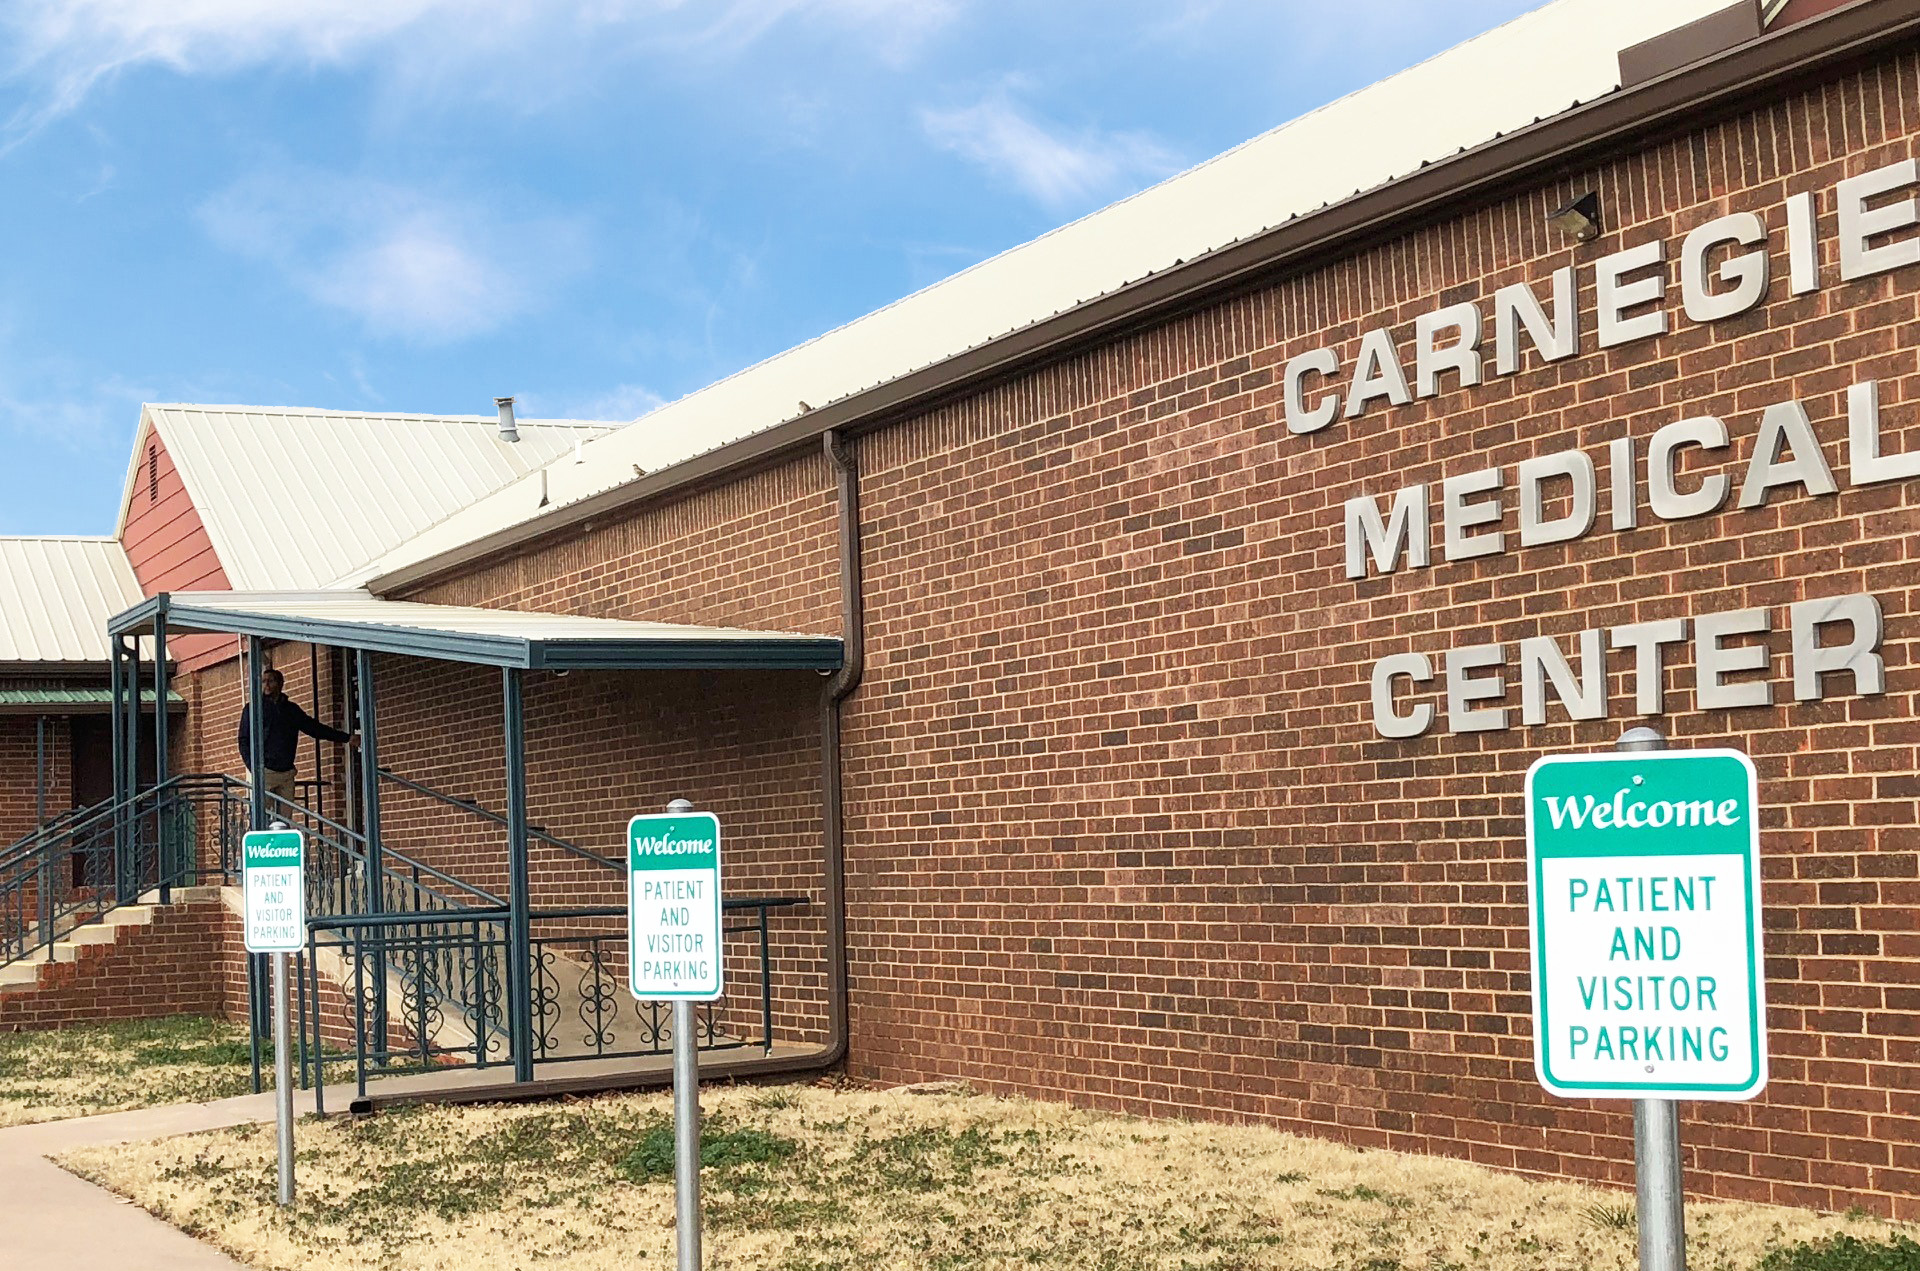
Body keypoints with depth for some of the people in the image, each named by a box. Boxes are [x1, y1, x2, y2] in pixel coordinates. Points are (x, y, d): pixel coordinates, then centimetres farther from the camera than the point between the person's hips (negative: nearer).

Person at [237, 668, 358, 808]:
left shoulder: (292, 709, 16)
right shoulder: (252, 709, 6)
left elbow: (314, 727, 21)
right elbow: (244, 742, 3)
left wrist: (347, 737, 17)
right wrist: (254, 768, -11)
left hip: (287, 774, 4)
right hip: (265, 774, -4)